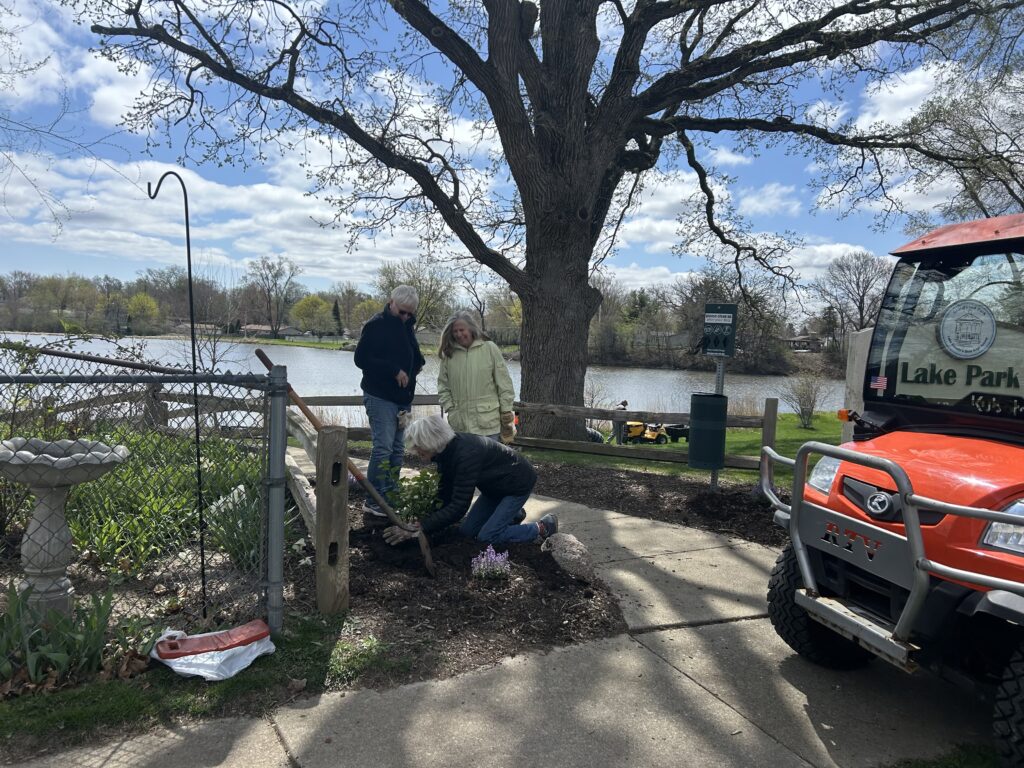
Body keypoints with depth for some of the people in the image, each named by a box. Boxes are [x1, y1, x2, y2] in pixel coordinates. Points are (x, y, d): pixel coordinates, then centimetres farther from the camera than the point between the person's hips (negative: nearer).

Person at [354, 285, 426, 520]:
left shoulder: (406, 325, 14)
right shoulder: (376, 325, -10)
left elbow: (413, 354, 26)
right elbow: (361, 358, -15)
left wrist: (417, 363, 4)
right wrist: (394, 371, -18)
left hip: (403, 397, 8)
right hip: (380, 397, -8)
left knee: (398, 449, 9)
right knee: (383, 447, -11)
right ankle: (373, 501, -3)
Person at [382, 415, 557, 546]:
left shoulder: (465, 454, -36)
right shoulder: (446, 450, -10)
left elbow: (458, 507, -36)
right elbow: (445, 495, -4)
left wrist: (419, 528, -37)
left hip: (518, 483, -8)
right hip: (495, 486, 8)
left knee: (487, 537, -13)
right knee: (467, 531, 4)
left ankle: (542, 527, 3)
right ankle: (513, 515, 25)